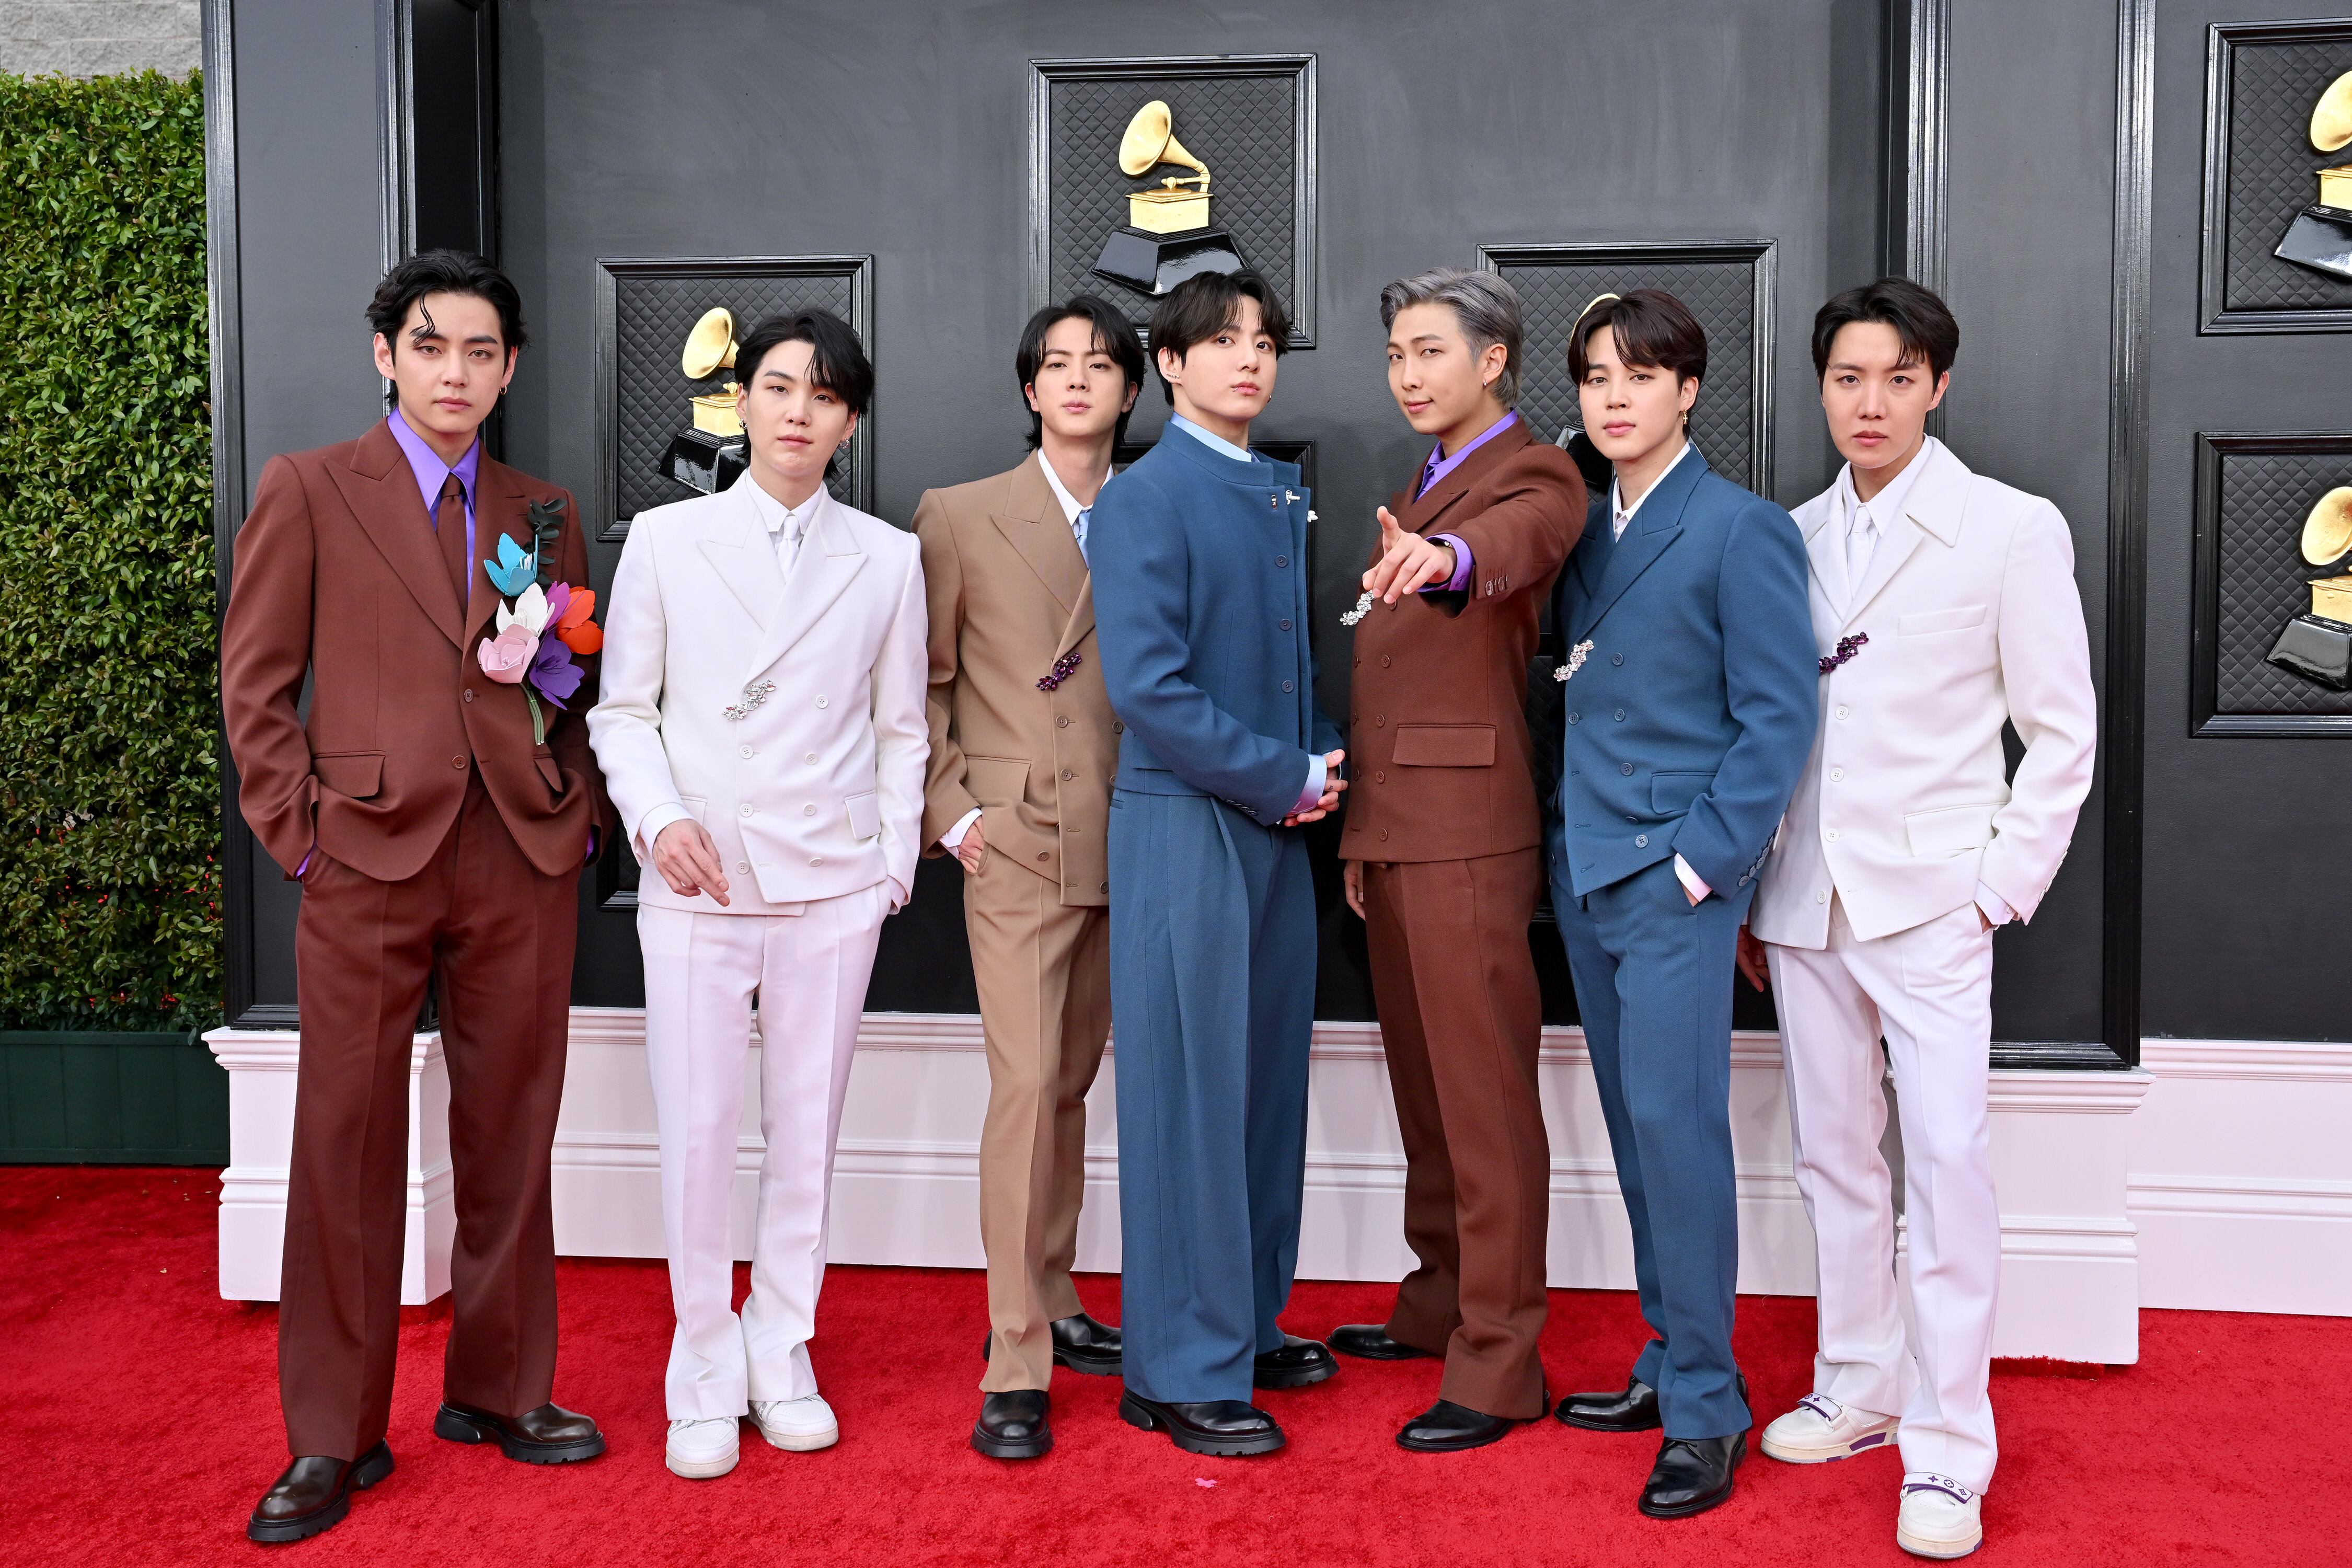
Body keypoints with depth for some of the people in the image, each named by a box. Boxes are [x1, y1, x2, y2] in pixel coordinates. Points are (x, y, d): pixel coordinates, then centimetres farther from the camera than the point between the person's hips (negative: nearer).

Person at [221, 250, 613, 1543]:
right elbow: (255, 683, 3)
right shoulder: (307, 490, 7)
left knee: (510, 1135, 9)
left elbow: (584, 685, 23)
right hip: (372, 855, -3)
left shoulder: (543, 512, 16)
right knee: (347, 1142, 0)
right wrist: (300, 831, -5)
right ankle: (334, 1438, 12)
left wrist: (555, 666, 2)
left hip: (526, 855, 3)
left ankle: (498, 1390, 23)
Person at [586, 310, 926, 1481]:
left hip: (833, 886, 1)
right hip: (695, 883, -1)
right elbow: (621, 709, 6)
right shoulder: (664, 539, 5)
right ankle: (704, 1377, 15)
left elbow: (901, 728, 12)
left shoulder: (887, 558, 8)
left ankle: (781, 1357, 22)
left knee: (807, 1132, 7)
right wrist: (657, 817, -9)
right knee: (696, 1132, -1)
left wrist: (895, 861, 5)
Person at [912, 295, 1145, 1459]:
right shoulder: (960, 517, 3)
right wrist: (950, 810, -5)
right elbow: (922, 685, 4)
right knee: (1025, 1085, -9)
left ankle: (1050, 1305, 28)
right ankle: (1016, 1367, -2)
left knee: (1069, 1082, 13)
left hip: (1124, 847, 3)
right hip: (1015, 845, -3)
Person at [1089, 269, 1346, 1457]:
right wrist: (1284, 778, -14)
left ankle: (1247, 1326, 28)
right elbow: (1147, 685, -17)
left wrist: (1319, 763, 3)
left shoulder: (1281, 493, 15)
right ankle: (1181, 1372, 9)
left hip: (1277, 825, 8)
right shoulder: (1144, 499, -8)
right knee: (1187, 1094, -2)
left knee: (1267, 1082, 14)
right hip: (1186, 823, -8)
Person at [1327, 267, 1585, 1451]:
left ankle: (1499, 1366, 4)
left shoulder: (1535, 476, -5)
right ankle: (1440, 1304, 31)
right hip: (1392, 830, 9)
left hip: (1468, 834, -9)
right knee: (1423, 1085, 17)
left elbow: (1510, 541, -32)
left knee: (1486, 1098, -4)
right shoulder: (1419, 492, 22)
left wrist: (1442, 556, -54)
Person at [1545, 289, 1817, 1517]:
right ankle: (1670, 1359, 26)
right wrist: (1573, 839, 8)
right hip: (1586, 871, 7)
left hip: (1678, 880, -7)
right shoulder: (1582, 528, 13)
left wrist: (1701, 860, -14)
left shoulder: (1741, 529, -7)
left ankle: (1705, 1410, 6)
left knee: (1675, 1123, -6)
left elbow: (1777, 718, -10)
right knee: (1635, 1126, 13)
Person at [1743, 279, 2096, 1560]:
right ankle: (1861, 1388, 26)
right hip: (1805, 902, 4)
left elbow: (2063, 732, 0)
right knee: (1833, 1155, 11)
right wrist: (1752, 886, 9)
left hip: (1930, 901, -4)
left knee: (1948, 1163, -8)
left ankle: (1947, 1452, 2)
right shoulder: (1792, 537, 9)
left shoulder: (2011, 529, -1)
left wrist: (2003, 887, -7)